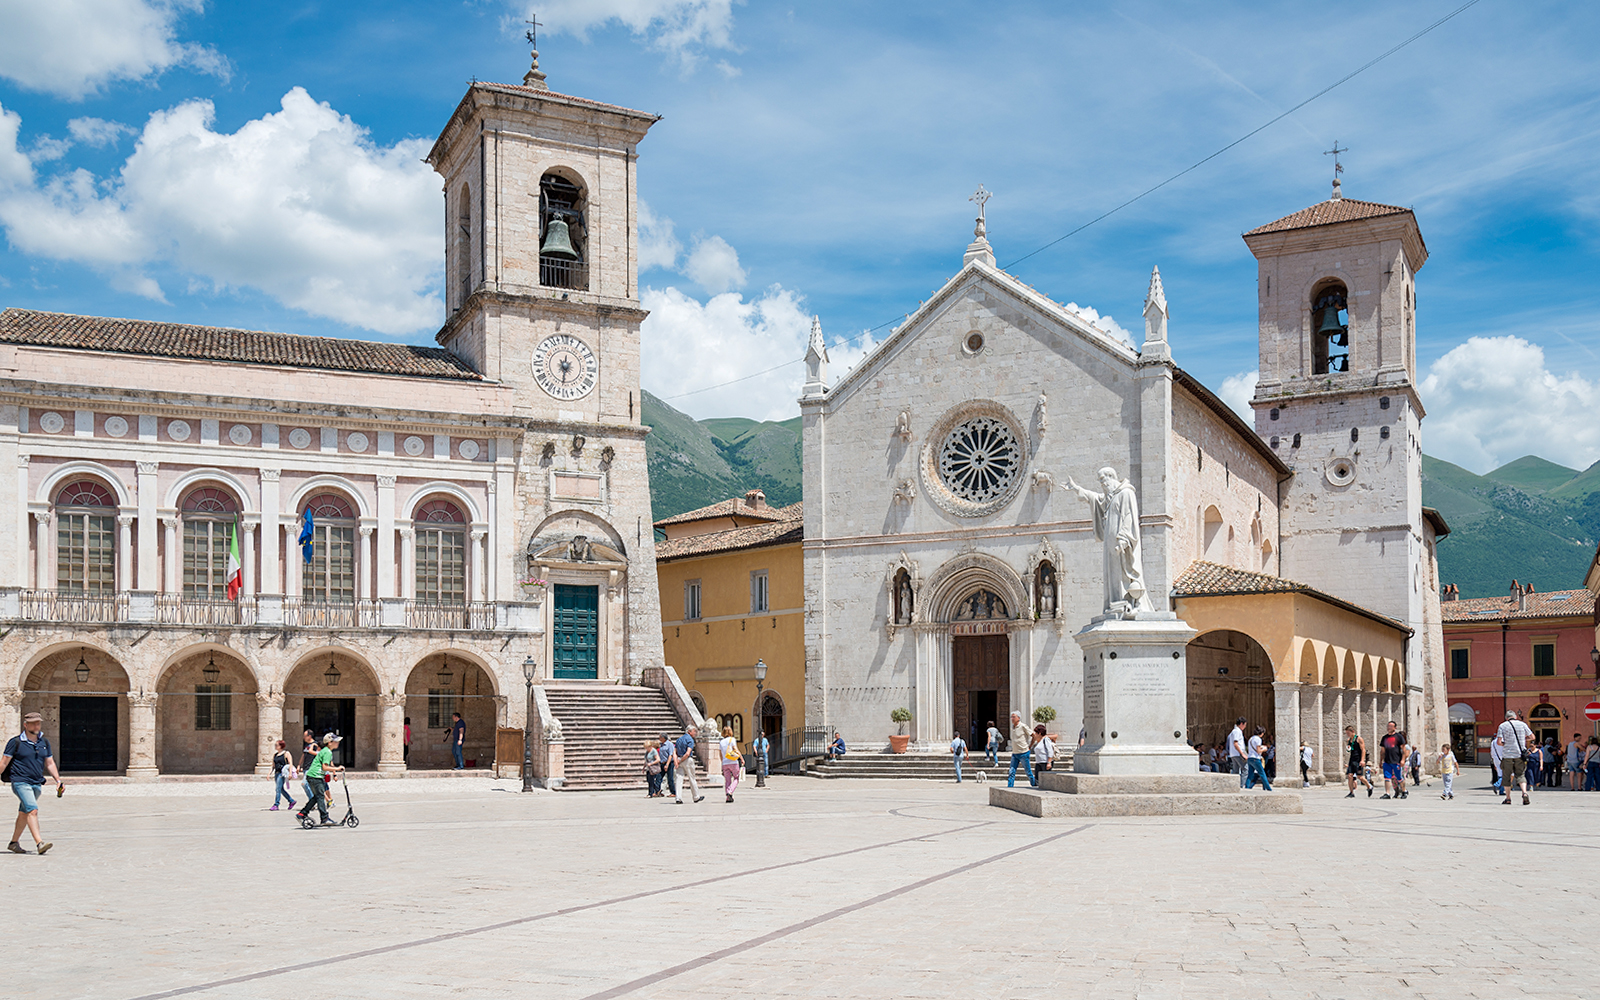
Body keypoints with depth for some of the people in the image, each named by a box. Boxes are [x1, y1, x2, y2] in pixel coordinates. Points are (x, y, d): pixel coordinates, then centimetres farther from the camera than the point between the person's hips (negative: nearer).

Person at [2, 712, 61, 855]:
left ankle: (13, 843, 29)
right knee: (32, 810, -20)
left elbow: (50, 763, 17)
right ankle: (39, 843, -28)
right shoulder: (15, 742, -5)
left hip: (37, 784, 6)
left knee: (24, 814, 15)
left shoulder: (44, 742, 11)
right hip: (20, 782, -6)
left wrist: (58, 780, 9)